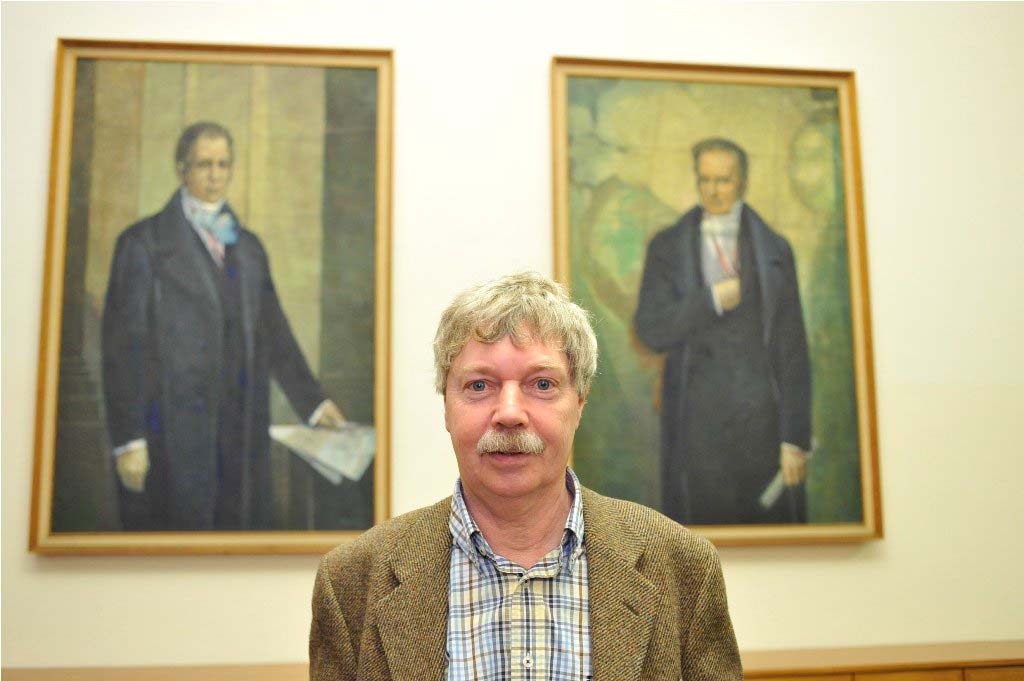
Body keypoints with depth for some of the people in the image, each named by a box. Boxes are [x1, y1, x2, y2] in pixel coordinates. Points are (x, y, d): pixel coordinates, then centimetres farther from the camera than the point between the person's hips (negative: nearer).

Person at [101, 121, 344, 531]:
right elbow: (122, 344, -5)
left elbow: (272, 332, 18)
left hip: (242, 433, 5)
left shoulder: (248, 247, 15)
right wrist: (128, 439, -11)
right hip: (171, 435, -4)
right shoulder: (144, 242, -1)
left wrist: (313, 403, 15)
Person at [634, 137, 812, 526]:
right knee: (702, 523, 2)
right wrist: (711, 300, -12)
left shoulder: (775, 250, 6)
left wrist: (796, 436, -3)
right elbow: (651, 332, -2)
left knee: (772, 526, 2)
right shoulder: (667, 247, 6)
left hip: (762, 419, 1)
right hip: (696, 418, 0)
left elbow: (793, 351, 2)